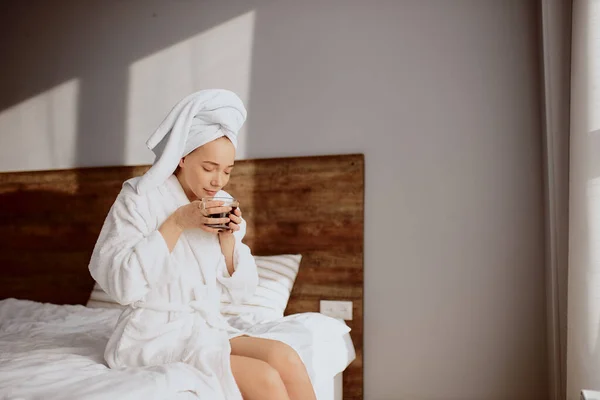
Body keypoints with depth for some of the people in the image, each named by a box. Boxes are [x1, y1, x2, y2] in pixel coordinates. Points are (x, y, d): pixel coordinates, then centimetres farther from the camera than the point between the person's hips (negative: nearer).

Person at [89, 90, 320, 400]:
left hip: (209, 328, 5)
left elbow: (241, 290, 7)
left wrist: (227, 237, -9)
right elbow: (119, 282, -18)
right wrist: (177, 223, -20)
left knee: (285, 358, -23)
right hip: (156, 335, -5)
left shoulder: (221, 208, 7)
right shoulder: (140, 197, -8)